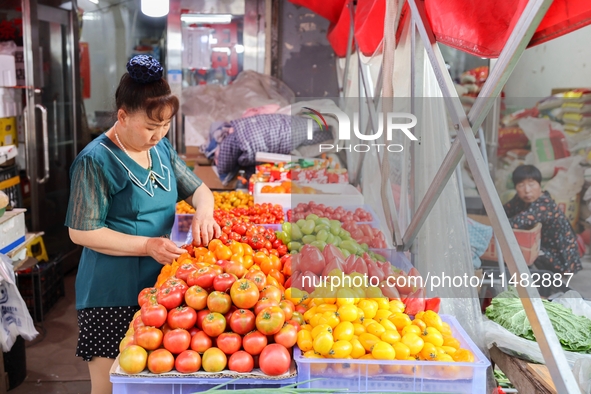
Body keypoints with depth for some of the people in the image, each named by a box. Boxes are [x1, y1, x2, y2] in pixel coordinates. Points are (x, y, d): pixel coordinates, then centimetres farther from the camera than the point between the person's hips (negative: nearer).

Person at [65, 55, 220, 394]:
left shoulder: (161, 148, 6)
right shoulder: (96, 161, -14)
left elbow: (198, 189, 13)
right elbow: (82, 232, -15)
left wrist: (204, 212, -10)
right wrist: (148, 245, -21)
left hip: (158, 286, 6)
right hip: (112, 296, -6)